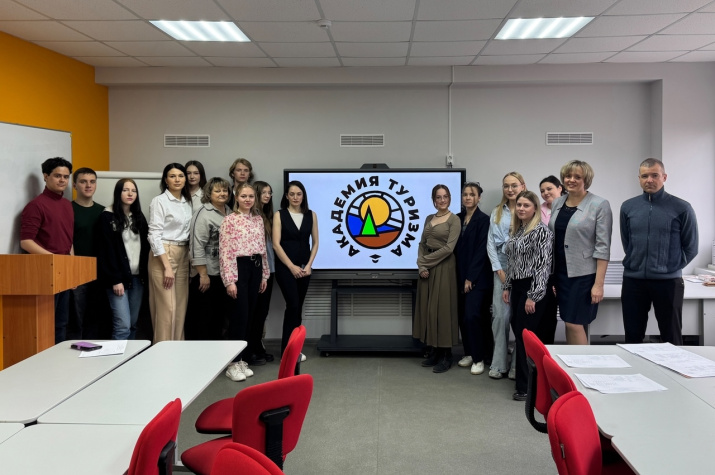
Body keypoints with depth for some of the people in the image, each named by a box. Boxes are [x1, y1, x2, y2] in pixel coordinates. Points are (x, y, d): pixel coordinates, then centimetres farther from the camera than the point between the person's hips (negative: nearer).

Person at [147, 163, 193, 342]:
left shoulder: (188, 202, 12)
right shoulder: (159, 201, -7)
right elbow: (154, 235, -13)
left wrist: (189, 259, 7)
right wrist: (167, 266, -18)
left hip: (183, 256, 7)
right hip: (163, 255, -6)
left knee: (180, 307, 8)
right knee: (166, 308, -7)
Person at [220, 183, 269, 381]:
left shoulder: (258, 219, 11)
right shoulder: (229, 220, -7)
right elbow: (225, 252, -11)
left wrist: (264, 275, 11)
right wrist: (229, 280, -16)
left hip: (255, 267, 6)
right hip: (239, 267, -6)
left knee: (249, 314, 8)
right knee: (240, 314, -7)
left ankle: (241, 359, 18)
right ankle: (232, 363, 2)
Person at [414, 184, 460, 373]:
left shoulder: (454, 220, -6)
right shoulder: (429, 219, 13)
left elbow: (449, 248, -14)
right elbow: (422, 244, 10)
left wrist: (425, 261, -10)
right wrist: (421, 265, -6)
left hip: (444, 267, -6)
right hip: (427, 268, 6)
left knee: (442, 308, -3)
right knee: (428, 308, 7)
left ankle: (446, 356, 6)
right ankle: (434, 351, 17)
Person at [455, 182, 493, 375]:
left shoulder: (483, 220, -7)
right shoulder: (458, 218, 10)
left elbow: (481, 251, -12)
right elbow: (457, 248, 11)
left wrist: (470, 277, -14)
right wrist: (460, 276, 5)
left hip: (477, 277, -6)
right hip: (461, 275, 6)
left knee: (472, 315, -11)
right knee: (463, 316, 8)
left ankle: (479, 358, 0)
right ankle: (469, 353, 21)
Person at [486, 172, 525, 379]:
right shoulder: (497, 213, 11)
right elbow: (491, 242, 8)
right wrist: (498, 269, -1)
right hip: (502, 267, 3)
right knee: (500, 315, 2)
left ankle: (518, 364, 11)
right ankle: (499, 363, 10)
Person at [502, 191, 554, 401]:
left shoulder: (541, 231, -12)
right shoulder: (516, 230, 13)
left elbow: (543, 265, -16)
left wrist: (533, 296, -19)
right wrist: (506, 287, 15)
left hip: (532, 288, -8)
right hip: (516, 286, 8)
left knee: (526, 335, -5)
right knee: (518, 333, 9)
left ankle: (526, 386, 6)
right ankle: (525, 382, 19)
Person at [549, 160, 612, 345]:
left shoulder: (599, 205, -8)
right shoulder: (557, 203, 9)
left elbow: (602, 247, -11)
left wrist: (598, 284, -16)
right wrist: (550, 275, 9)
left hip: (584, 275, -5)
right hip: (560, 273, 6)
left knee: (574, 324, -7)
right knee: (570, 323, 11)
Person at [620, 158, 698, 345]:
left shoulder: (681, 208, -4)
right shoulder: (628, 207, 4)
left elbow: (690, 247, 2)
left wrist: (671, 267, 6)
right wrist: (638, 264, 10)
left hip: (668, 282, -2)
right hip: (633, 281, 2)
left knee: (671, 338, 8)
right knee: (632, 336, 10)